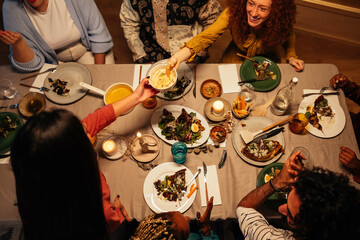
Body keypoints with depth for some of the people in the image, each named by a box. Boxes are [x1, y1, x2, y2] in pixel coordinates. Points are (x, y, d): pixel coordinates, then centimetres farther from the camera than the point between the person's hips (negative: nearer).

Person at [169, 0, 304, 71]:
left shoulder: (280, 23, -29)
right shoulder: (233, 13, -33)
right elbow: (208, 35, -39)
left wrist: (291, 57, -22)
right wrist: (185, 52, -57)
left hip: (267, 59, 0)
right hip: (237, 55, 0)